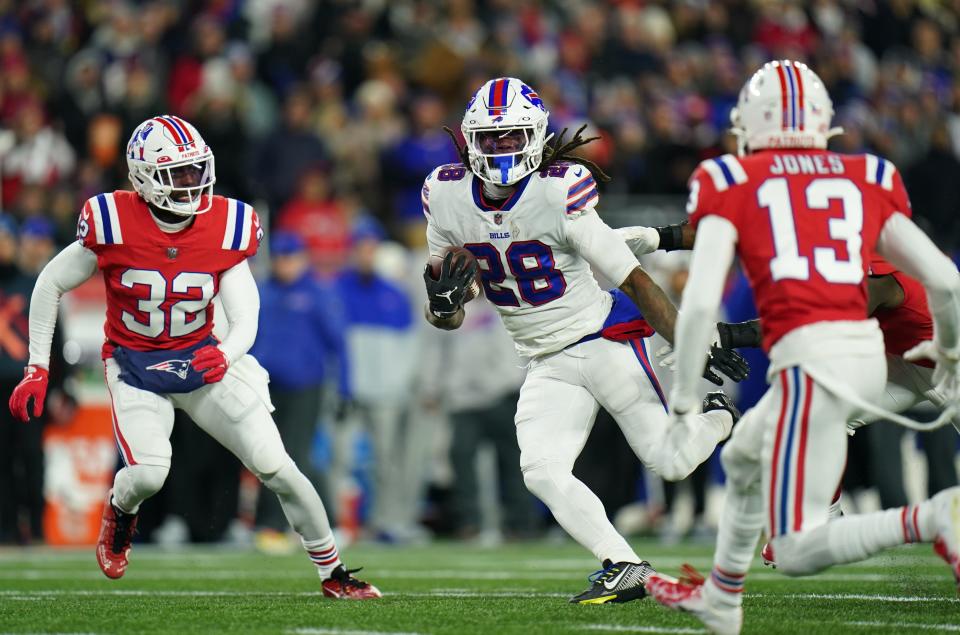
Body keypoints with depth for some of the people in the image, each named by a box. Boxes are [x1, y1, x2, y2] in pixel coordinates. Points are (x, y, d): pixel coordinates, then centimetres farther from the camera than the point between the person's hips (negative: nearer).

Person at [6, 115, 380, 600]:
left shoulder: (226, 228, -13)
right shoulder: (113, 224, -19)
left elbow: (245, 321, -12)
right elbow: (50, 286, -5)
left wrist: (226, 355, -36)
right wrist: (37, 369, -6)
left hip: (202, 359, 2)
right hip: (134, 366, -2)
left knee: (277, 468, -7)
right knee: (148, 475, -25)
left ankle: (333, 573, 10)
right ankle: (119, 510, 15)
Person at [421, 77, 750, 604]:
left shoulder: (559, 196, -21)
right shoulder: (447, 198, -5)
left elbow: (637, 282, -17)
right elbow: (449, 317, 5)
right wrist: (441, 306, -20)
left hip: (600, 339, -5)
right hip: (545, 364, 5)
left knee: (668, 461, -3)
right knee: (542, 474, -15)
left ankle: (718, 417, 29)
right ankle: (624, 568, -8)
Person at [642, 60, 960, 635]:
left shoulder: (732, 184, 4)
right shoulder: (865, 181, 14)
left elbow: (701, 301, -6)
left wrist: (684, 396, 6)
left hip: (810, 359, -6)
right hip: (866, 353, 6)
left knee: (797, 551, -3)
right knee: (743, 460, 32)